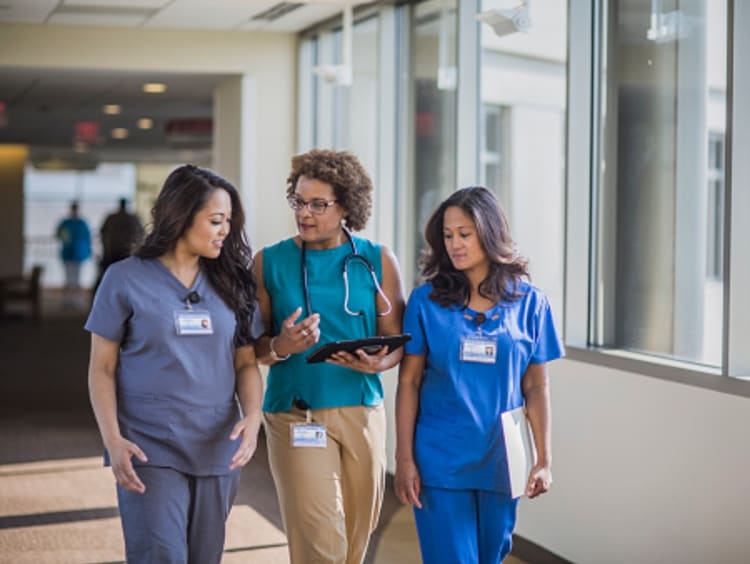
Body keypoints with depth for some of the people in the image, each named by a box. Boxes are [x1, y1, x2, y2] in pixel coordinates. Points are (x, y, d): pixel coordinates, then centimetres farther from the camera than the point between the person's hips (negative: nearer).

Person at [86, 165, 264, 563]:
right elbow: (102, 369, -1)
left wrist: (253, 415, -11)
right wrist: (113, 440, -13)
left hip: (217, 451, 4)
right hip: (150, 453, -4)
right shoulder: (126, 279, -3)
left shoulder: (230, 283, 7)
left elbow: (246, 363, 9)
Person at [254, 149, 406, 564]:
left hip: (362, 412, 2)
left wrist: (375, 363, -18)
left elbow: (398, 342, 3)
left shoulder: (377, 261, 3)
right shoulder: (269, 263, 1)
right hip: (295, 415, -2)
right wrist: (280, 347, -19)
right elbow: (250, 347, 3)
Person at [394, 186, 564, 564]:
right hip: (440, 461, -2)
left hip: (499, 462, 2)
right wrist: (404, 459, -5)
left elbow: (536, 388, 4)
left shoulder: (529, 303, 1)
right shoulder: (426, 301, -2)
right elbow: (409, 383, -1)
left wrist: (543, 460, 2)